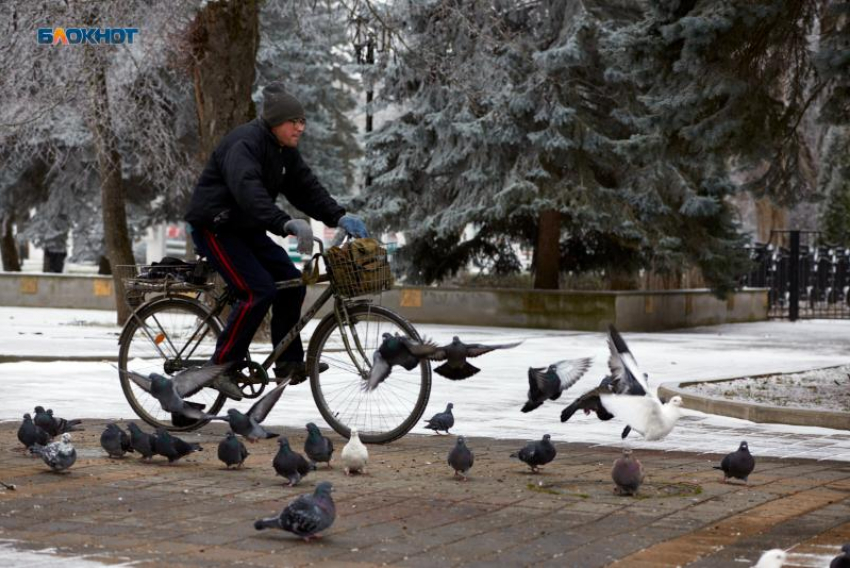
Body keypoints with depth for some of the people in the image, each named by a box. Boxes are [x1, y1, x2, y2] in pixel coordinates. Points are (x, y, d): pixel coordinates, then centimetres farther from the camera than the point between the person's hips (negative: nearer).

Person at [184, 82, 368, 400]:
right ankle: (222, 367, -14)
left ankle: (289, 363, 6)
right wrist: (286, 224, -54)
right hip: (214, 227, -9)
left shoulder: (285, 151, 7)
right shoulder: (244, 144, -24)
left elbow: (306, 188, 4)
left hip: (245, 229, 9)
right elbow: (248, 190, -41)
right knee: (259, 290, -22)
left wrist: (339, 218, -12)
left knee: (290, 280, -1)